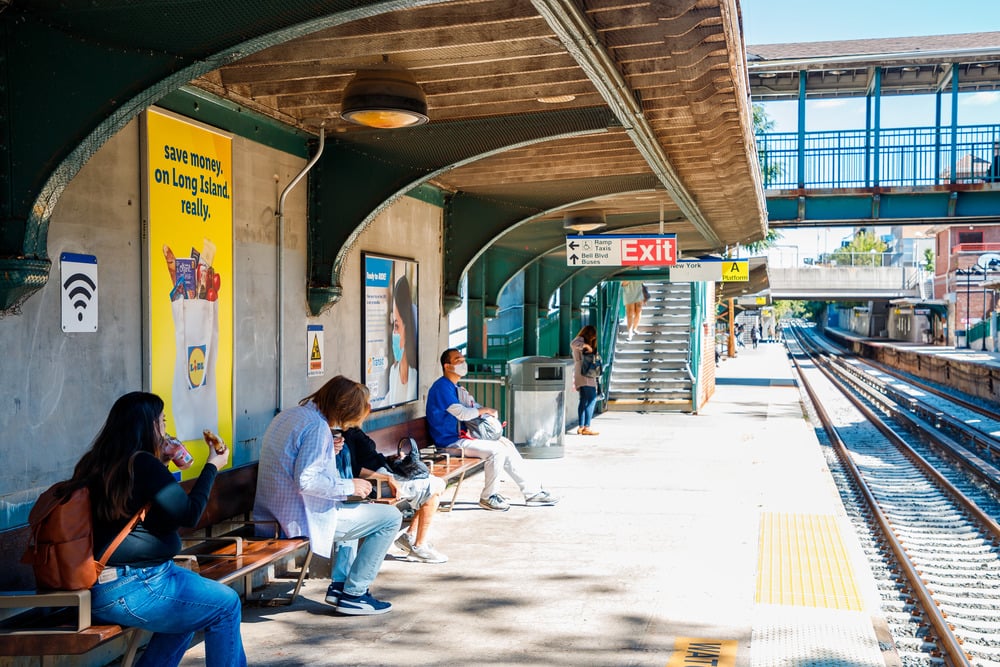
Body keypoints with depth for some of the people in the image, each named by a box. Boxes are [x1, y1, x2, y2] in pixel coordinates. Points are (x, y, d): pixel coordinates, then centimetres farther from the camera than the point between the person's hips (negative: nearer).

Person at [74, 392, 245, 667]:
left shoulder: (96, 464, 8)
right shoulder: (142, 464, -18)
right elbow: (189, 514, -14)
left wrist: (162, 463, 22)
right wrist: (212, 466, -2)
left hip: (100, 588, 10)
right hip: (126, 590, -10)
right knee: (226, 605, -1)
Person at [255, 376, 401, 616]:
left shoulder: (289, 415, 11)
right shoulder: (317, 427, -19)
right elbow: (305, 481, -27)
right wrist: (350, 486, -16)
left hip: (276, 512, 10)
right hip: (304, 517, -10)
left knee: (352, 508, 32)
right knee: (391, 517, -3)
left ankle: (340, 585, 26)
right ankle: (353, 594, 3)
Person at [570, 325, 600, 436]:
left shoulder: (583, 341, 26)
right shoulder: (580, 340, -2)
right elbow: (573, 344, -26)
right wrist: (586, 346, -19)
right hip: (584, 374, -11)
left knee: (584, 400, 12)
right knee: (592, 399, -14)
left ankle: (581, 426, 12)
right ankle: (586, 427, -20)